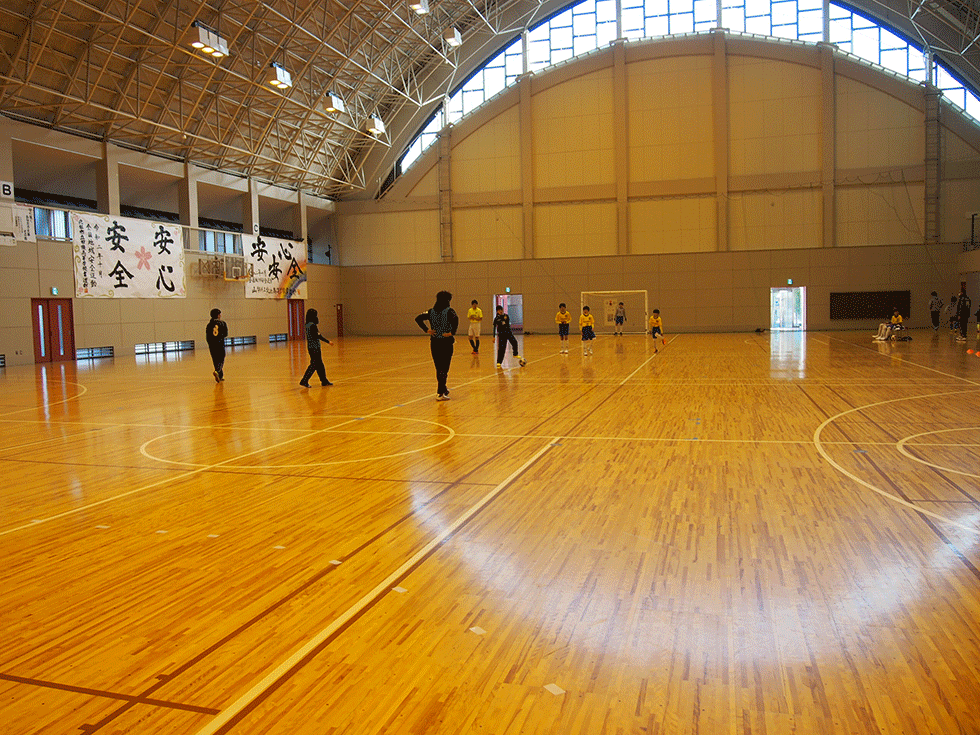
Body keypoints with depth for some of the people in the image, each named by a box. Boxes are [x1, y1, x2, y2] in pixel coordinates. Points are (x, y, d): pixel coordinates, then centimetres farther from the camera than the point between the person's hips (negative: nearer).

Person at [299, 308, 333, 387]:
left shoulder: (308, 325, 10)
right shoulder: (312, 325, -18)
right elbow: (318, 336, -19)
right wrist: (328, 341, -14)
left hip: (311, 347, 9)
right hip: (314, 348, -9)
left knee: (319, 364, 14)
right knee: (314, 364, -5)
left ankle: (324, 381, 20)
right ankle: (304, 381, -5)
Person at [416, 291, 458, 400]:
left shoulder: (431, 311, 7)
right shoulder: (449, 311, -7)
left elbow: (418, 318, 0)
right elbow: (455, 319, -27)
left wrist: (426, 330, -1)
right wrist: (452, 333, -19)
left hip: (434, 342, 5)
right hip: (446, 342, -5)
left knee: (439, 367, 16)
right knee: (444, 368, 0)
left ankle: (443, 389, 31)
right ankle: (440, 393, -4)